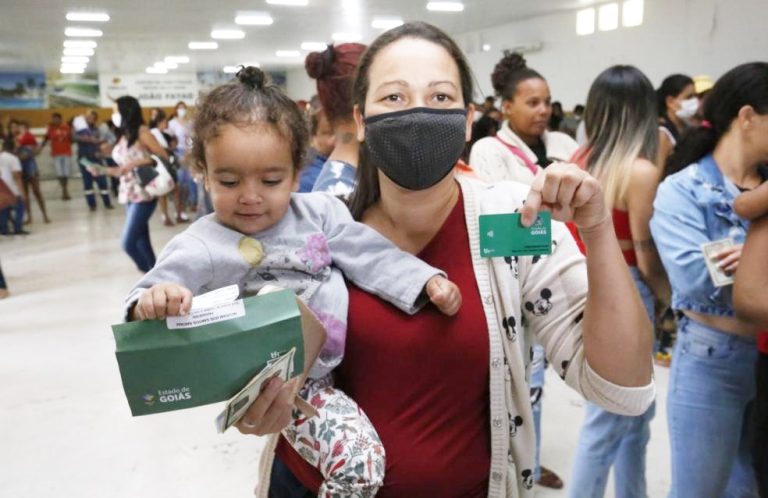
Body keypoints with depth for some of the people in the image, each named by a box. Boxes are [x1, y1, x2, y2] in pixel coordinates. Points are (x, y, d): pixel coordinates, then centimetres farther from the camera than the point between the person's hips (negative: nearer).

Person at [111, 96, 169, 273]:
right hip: (128, 194, 7)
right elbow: (124, 169, 16)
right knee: (141, 242, 8)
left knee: (128, 243, -12)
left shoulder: (142, 132, -6)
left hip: (144, 194, -7)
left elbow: (163, 157, -11)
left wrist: (136, 163, -18)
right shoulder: (123, 136, 14)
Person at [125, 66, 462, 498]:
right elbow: (150, 296, -15)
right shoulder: (202, 247, -11)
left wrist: (427, 280, -6)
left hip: (344, 360, 6)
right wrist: (150, 302, -39)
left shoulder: (319, 212, 0)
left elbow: (370, 255, 2)